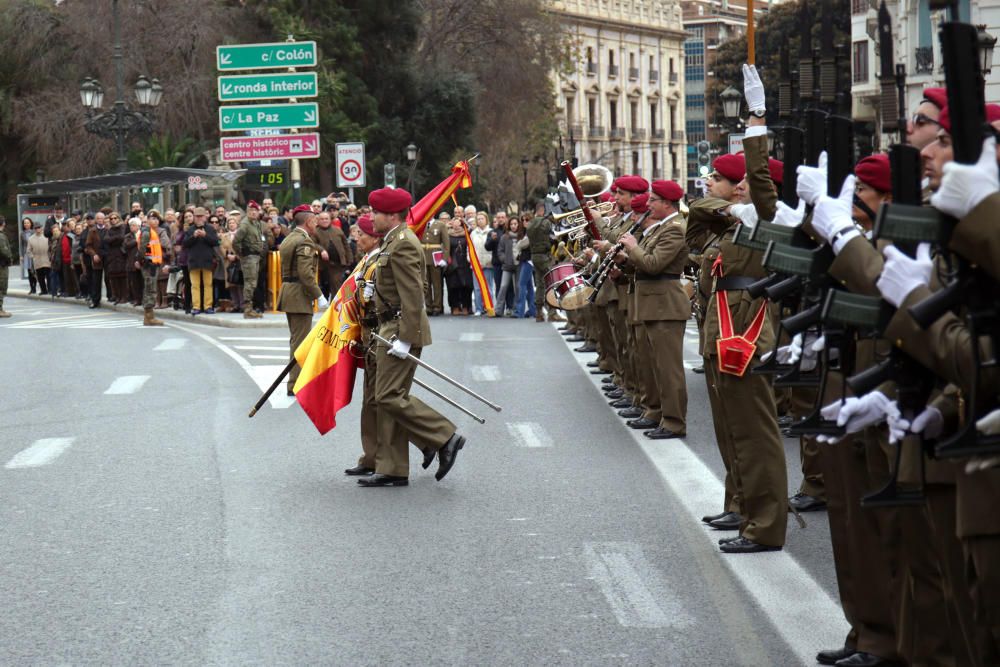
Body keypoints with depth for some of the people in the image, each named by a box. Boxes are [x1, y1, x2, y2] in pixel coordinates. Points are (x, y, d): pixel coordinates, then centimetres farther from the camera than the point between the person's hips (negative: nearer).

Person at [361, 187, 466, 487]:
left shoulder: (402, 245, -16)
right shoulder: (395, 241, 17)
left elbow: (413, 296, -21)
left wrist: (404, 339, -23)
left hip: (401, 330, -11)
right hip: (392, 329, 11)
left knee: (390, 397, -11)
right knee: (388, 398, 9)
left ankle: (445, 438, -4)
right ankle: (392, 470, 11)